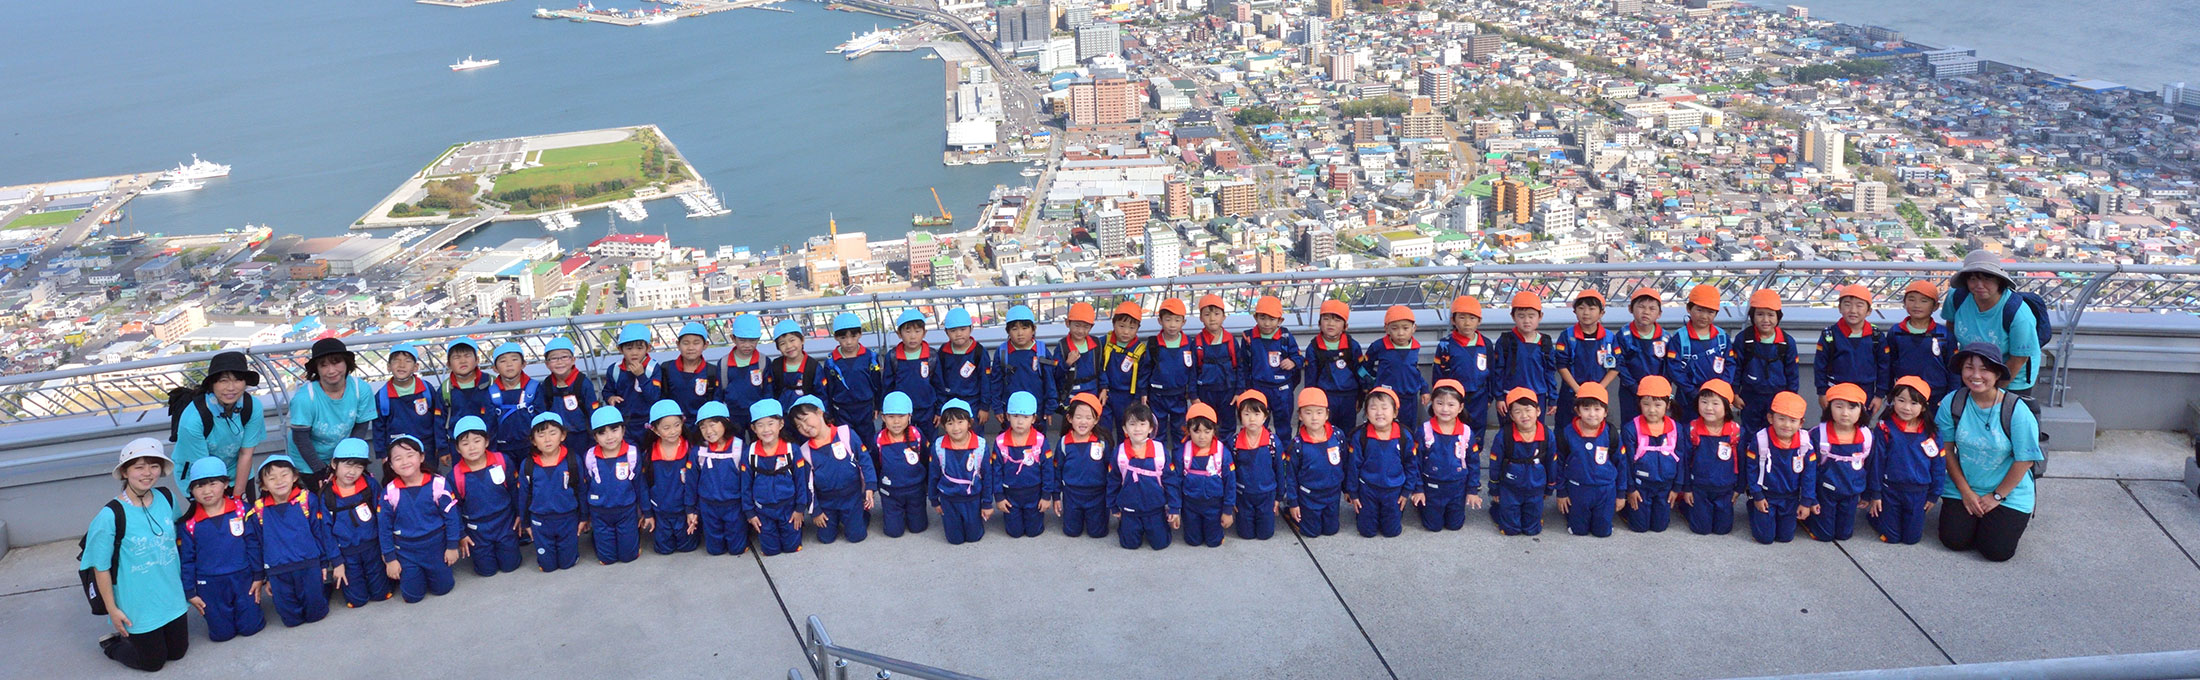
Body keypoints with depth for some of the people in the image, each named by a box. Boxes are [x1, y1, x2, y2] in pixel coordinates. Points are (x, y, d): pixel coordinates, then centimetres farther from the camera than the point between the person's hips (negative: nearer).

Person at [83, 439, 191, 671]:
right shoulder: (110, 516, -23)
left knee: (177, 652, 18)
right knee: (153, 661, 11)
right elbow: (101, 567, -15)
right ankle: (112, 644, 38)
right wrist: (112, 609, -10)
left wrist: (183, 582, 15)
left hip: (172, 598, 5)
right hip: (138, 607, -5)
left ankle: (135, 636, 44)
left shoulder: (167, 499, -6)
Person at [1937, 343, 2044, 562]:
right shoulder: (1952, 403, -10)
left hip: (2008, 492, -2)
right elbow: (1946, 450, -4)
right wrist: (1966, 492, -6)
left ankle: (2012, 520, 21)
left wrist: (1997, 497, -8)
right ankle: (1976, 516, 22)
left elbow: (2024, 460, -12)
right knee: (1954, 540, -12)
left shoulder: (2016, 412, -18)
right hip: (1962, 488, 2)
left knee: (1997, 550, -13)